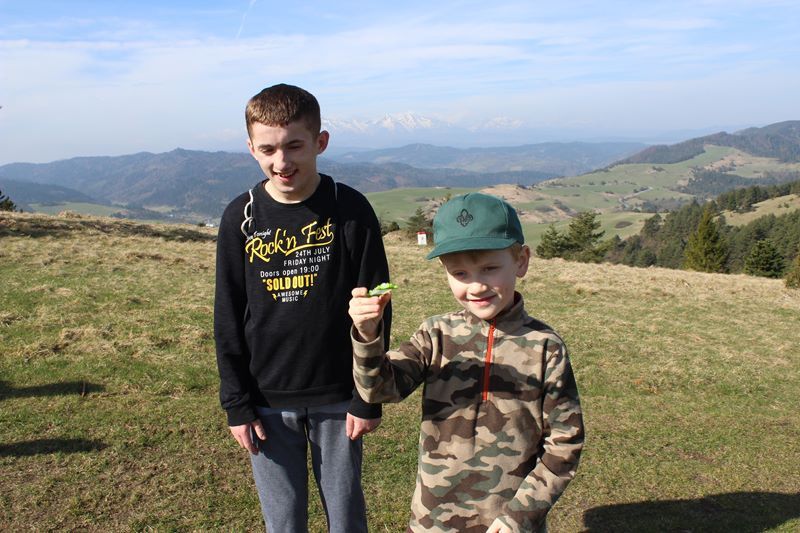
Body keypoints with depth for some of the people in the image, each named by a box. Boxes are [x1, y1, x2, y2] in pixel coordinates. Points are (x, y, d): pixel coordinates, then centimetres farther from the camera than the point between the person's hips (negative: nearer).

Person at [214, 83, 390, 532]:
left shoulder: (351, 210, -9)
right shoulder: (240, 218, -4)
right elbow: (228, 321, 1)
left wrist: (368, 398, -6)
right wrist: (237, 405, 0)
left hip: (337, 398, -1)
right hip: (268, 403, 2)